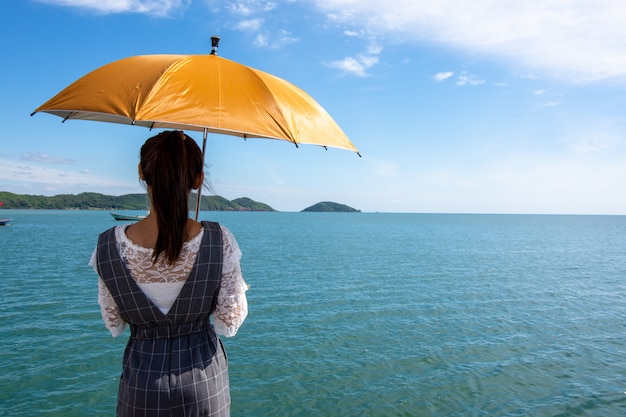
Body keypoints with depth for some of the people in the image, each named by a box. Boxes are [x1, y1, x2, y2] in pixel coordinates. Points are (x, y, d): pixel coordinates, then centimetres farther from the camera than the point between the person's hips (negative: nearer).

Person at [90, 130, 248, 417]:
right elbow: (230, 323, -13)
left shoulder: (109, 245, -18)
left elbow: (114, 326, -4)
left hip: (142, 380, 1)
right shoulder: (219, 241, -22)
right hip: (203, 381, 0)